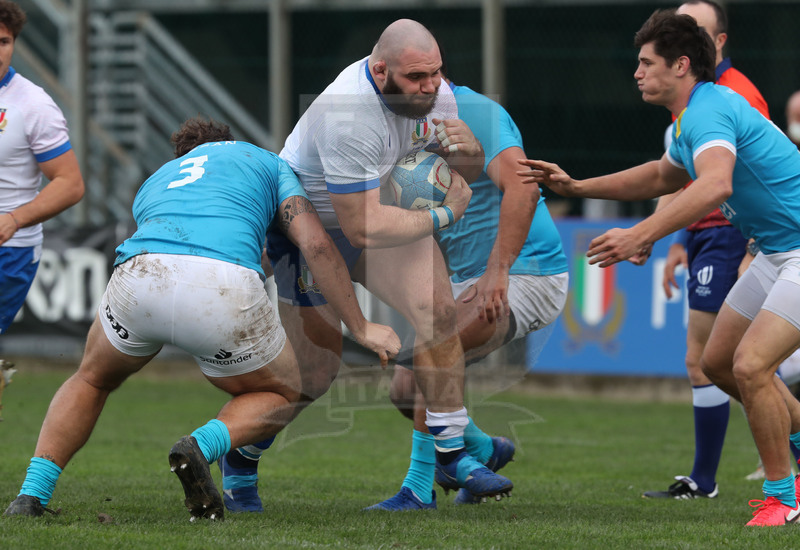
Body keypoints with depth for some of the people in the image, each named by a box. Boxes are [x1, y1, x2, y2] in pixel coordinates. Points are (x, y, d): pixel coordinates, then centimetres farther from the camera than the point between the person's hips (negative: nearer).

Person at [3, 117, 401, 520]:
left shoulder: (154, 182, 40)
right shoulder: (267, 163, 32)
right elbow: (316, 245, 19)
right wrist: (361, 328, 22)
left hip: (138, 276, 3)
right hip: (224, 292, -3)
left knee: (92, 380, 34)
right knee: (282, 396, 24)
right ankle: (202, 446, -7)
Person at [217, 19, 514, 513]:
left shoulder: (432, 92, -11)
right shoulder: (347, 117, -36)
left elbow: (470, 171, 6)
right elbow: (363, 228, -35)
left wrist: (467, 151, -20)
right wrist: (442, 216, -24)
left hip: (385, 210, 6)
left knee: (437, 309, -16)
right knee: (317, 370, -3)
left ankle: (452, 453, -7)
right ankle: (241, 459, 22)